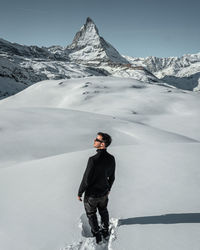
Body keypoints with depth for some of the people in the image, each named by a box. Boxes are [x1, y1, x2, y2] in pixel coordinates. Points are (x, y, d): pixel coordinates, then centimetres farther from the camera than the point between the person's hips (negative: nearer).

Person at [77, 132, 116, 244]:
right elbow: (112, 177, 1)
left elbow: (86, 180, -25)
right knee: (103, 211, 30)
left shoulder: (93, 160, -34)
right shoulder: (111, 158, -13)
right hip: (104, 193, 5)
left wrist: (80, 193, -9)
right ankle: (106, 232, 47)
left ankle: (97, 236, 36)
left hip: (92, 194, -5)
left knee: (91, 214, 21)